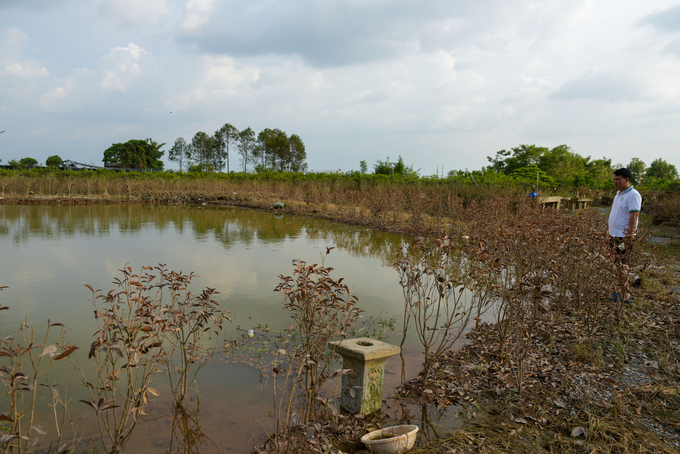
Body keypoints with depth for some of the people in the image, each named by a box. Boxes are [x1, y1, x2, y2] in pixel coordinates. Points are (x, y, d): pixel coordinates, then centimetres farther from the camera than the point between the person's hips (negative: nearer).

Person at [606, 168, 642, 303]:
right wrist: (608, 229, 24)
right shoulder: (618, 193, 16)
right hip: (614, 236, 9)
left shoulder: (633, 195, -13)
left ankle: (625, 295, 0)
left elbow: (634, 216, -19)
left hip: (624, 237, -9)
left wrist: (628, 236, -23)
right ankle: (623, 292, 18)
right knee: (619, 265, 11)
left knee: (622, 266, -6)